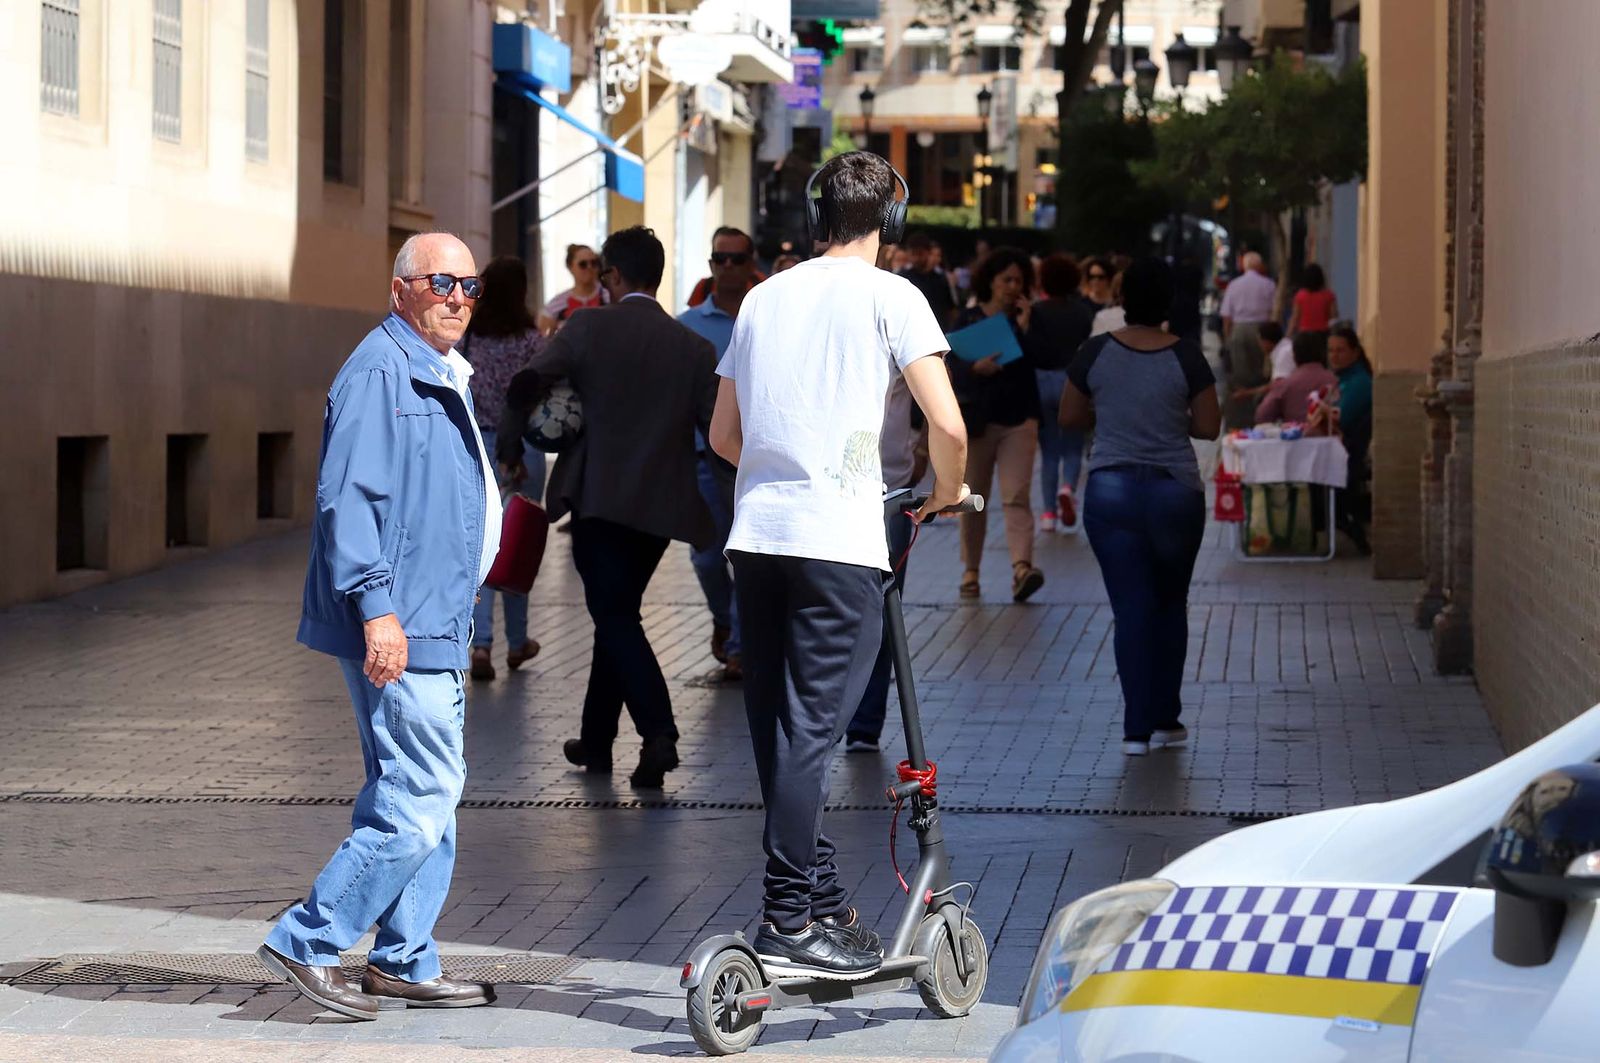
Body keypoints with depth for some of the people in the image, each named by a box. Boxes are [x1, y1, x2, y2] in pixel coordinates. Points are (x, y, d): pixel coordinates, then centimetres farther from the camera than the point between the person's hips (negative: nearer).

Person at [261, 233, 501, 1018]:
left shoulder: (439, 376, 19)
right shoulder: (380, 371, -14)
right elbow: (347, 499, -21)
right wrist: (377, 608, -26)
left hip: (430, 625, 11)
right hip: (396, 628, -11)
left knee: (418, 798, 13)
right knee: (422, 799, -11)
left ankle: (405, 964, 19)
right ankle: (307, 943, -6)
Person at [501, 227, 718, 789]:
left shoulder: (589, 326, -5)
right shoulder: (696, 349, 3)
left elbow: (524, 385, -13)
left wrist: (510, 444, 3)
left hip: (597, 499, -4)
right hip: (659, 508, 4)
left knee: (615, 617, -4)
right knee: (617, 615, 18)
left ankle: (659, 731, -23)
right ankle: (596, 740, 25)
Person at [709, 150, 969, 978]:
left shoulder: (764, 297, 17)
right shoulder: (888, 295, 0)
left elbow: (722, 434, 22)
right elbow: (946, 423, -10)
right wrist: (946, 491, 9)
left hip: (756, 535, 6)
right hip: (837, 542, -6)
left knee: (780, 732, 11)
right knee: (809, 729, -5)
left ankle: (824, 903, 20)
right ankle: (788, 924, -6)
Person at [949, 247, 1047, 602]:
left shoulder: (1027, 319, 6)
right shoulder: (968, 319, 5)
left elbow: (1036, 366, -5)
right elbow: (954, 366, -4)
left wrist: (1024, 328, -12)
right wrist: (977, 368, -24)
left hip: (1018, 420, -1)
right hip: (976, 419, 1)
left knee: (1017, 497, -13)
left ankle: (1022, 568, -27)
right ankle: (970, 570, 17)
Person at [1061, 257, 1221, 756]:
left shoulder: (1096, 353, -5)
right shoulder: (1186, 356, -8)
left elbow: (1069, 417, 5)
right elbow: (1209, 427, -3)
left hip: (1110, 490, 0)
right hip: (1175, 492, 0)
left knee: (1131, 608, 3)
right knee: (1170, 605, 17)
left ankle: (1137, 726, -3)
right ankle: (1164, 718, 20)